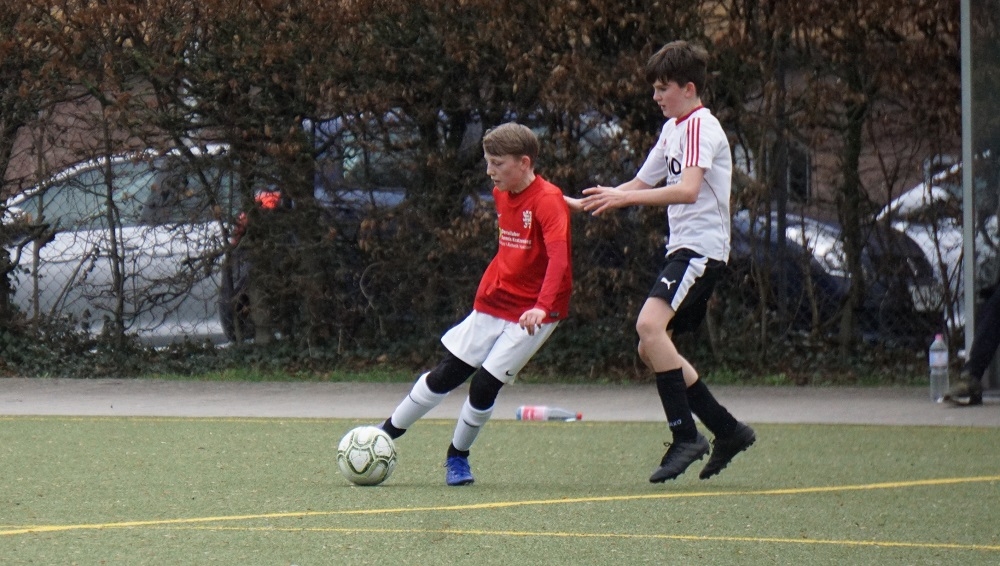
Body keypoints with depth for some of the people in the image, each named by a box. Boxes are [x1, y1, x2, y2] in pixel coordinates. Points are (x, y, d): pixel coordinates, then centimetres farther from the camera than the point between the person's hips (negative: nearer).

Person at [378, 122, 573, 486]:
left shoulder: (548, 201, -19)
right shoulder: (501, 195, 5)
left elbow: (559, 259, -31)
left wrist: (542, 307, -43)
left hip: (532, 315, -6)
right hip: (492, 305, 6)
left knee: (485, 384, -9)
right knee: (445, 376, 6)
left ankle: (457, 457, 13)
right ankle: (386, 433, 17)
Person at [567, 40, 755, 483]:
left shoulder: (700, 126, -11)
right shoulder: (673, 129, 20)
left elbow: (688, 189, -26)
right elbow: (642, 185, 29)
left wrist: (625, 197, -31)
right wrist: (584, 204, 21)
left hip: (702, 247, -11)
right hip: (683, 248, 11)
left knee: (650, 324, -28)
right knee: (651, 350, 10)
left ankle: (685, 435, -26)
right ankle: (728, 431, 17)